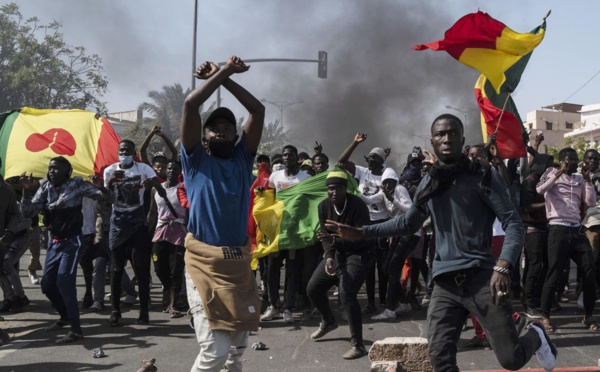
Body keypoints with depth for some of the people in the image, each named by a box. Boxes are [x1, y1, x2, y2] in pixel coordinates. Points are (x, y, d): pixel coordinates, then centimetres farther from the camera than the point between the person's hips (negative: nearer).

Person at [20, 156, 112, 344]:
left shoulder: (77, 185, -10)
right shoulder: (45, 189, 2)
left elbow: (108, 196, -10)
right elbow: (28, 212, -4)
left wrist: (100, 187, -33)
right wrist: (26, 190, -18)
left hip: (71, 241, -6)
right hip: (54, 241, 6)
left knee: (64, 281, -18)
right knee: (47, 284, 11)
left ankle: (76, 329, -14)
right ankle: (65, 315, 35)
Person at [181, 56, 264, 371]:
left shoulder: (242, 159, 11)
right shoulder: (196, 159, 3)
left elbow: (258, 110, 8)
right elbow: (191, 105, -7)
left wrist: (225, 78, 8)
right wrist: (222, 72, -1)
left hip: (239, 262, 5)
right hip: (204, 262, -4)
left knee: (238, 346, 15)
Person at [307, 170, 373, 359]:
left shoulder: (358, 206, -25)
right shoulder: (324, 206, -6)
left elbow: (361, 239, -29)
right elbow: (326, 235, -2)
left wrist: (334, 240, -42)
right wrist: (329, 257, -21)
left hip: (358, 254, -7)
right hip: (337, 252, 7)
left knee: (346, 293, -25)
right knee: (313, 288, 8)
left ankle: (358, 345, -15)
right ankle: (328, 321, 39)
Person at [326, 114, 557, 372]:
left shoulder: (482, 177, -2)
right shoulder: (428, 184, 12)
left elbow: (514, 223, -6)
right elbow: (409, 223, 26)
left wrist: (503, 267, -23)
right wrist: (360, 233, 20)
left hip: (481, 277, -4)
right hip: (445, 284, 4)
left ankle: (535, 335, 33)